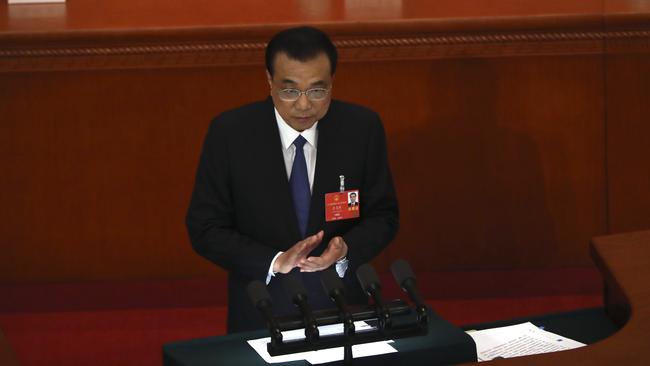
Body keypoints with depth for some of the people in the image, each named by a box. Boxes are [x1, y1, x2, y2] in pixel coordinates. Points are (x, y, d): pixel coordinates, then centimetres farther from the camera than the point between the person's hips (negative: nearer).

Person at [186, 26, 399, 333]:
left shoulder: (362, 128, -9)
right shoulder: (230, 132, -13)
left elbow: (383, 216, 0)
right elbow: (205, 229, -10)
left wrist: (346, 249, -21)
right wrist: (276, 261, -23)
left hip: (341, 310, 2)